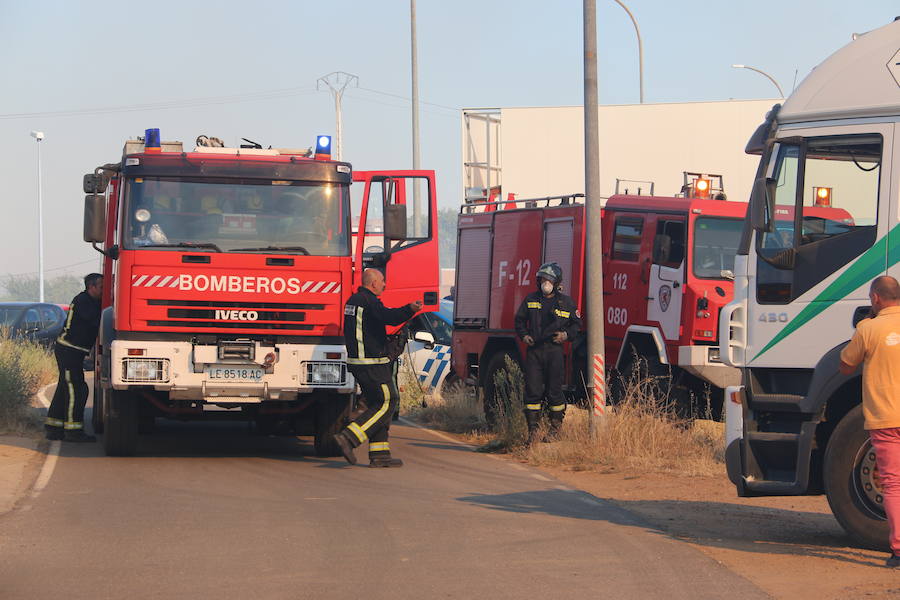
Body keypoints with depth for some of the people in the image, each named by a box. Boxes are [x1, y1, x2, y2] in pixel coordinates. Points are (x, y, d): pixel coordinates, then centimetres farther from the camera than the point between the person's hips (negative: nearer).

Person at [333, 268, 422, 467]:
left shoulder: (353, 300, 17)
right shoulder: (368, 301, -14)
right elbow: (387, 316, -32)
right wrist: (409, 309, -40)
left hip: (357, 361, 10)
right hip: (372, 363, -10)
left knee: (377, 404, 13)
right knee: (387, 402, -7)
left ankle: (379, 454, 9)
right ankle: (348, 438, -16)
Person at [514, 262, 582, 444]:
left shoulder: (565, 302, 5)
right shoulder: (531, 299, 9)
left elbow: (576, 323, 13)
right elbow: (520, 319, 20)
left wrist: (567, 334, -4)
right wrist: (524, 335, 4)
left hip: (554, 349, -2)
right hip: (534, 349, 2)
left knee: (554, 391, 1)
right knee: (532, 390, -3)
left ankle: (555, 428, 15)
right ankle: (533, 430, 0)